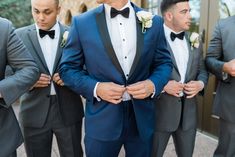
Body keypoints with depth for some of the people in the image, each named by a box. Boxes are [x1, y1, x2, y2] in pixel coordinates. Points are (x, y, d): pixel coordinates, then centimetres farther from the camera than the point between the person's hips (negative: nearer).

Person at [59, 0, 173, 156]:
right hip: (102, 120, -1)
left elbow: (164, 62, 7)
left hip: (142, 118, 2)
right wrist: (95, 88, -17)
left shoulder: (153, 22, -1)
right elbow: (68, 68, -1)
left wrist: (153, 84, -13)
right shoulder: (82, 23, -5)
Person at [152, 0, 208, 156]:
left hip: (188, 113, 6)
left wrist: (201, 83, -6)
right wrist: (162, 85, -21)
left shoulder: (195, 41, 8)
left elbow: (202, 70, 14)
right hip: (160, 112, -5)